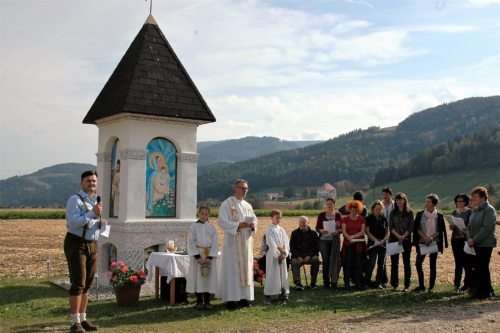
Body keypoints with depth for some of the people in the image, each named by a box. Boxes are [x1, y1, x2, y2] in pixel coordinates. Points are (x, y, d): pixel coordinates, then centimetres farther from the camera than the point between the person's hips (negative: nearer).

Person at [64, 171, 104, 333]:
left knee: (87, 284, 10)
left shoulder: (95, 200, 14)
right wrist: (92, 213, -27)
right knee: (78, 284, -8)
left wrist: (101, 223, 1)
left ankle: (83, 319, 18)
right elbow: (73, 223, -24)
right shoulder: (75, 200, -11)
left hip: (92, 245, 8)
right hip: (76, 244, -8)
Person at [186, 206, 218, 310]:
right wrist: (198, 256, -13)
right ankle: (199, 301, 10)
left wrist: (210, 257, -9)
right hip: (197, 255, -1)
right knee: (198, 277, 0)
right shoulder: (194, 226, 0)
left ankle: (207, 301, 12)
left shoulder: (211, 227, 4)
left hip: (209, 256, 1)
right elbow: (191, 242, -4)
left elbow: (215, 243, 1)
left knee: (209, 278, 3)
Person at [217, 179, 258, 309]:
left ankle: (244, 297, 14)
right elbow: (222, 222, -14)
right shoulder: (226, 204, -5)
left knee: (246, 268, 7)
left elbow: (255, 220, 16)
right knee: (232, 269, -6)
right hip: (232, 242, -6)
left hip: (246, 242, 6)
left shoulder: (248, 206, 15)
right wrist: (238, 225, -24)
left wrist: (252, 225, -7)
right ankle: (231, 298, -3)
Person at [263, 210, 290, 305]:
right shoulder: (269, 229, -5)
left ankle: (283, 294, 11)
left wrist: (284, 253, -9)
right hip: (272, 255, -5)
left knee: (283, 274, 5)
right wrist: (278, 254, -15)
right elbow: (271, 243, -12)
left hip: (282, 255, 5)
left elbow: (286, 242, 6)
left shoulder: (281, 230, 12)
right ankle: (267, 295, 1)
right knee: (272, 275, -5)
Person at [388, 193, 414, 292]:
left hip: (406, 239, -1)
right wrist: (398, 236, -13)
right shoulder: (393, 213, 7)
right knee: (394, 262, 3)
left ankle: (407, 285, 5)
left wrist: (403, 237, -14)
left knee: (406, 262, 1)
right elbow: (390, 227, 0)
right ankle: (394, 284, 9)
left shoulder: (409, 212, 2)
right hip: (394, 239, 2)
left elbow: (411, 227, -2)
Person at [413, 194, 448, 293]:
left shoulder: (439, 216, -1)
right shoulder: (420, 214, 2)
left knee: (432, 265, 2)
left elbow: (441, 230, -2)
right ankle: (421, 285, 9)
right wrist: (425, 238, -12)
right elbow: (417, 229, 1)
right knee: (418, 263, -3)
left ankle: (431, 287, 10)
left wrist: (431, 238, -15)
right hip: (422, 243, 2)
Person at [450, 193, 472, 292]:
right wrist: (451, 226, -5)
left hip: (466, 240, -4)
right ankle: (457, 284, 11)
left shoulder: (470, 212, -4)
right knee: (458, 262, 7)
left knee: (467, 262, 1)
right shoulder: (454, 212, 11)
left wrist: (465, 230, -22)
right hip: (455, 239, 4)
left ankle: (468, 284, 12)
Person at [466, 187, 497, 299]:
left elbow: (487, 228, -18)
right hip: (474, 244, 8)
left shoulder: (489, 210, -10)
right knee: (476, 268, 9)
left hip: (485, 244, -8)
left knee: (483, 268, -4)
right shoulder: (474, 210, 15)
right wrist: (469, 238, -2)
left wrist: (474, 240, -18)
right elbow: (469, 226, 17)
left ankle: (486, 292, 7)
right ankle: (477, 290, 19)